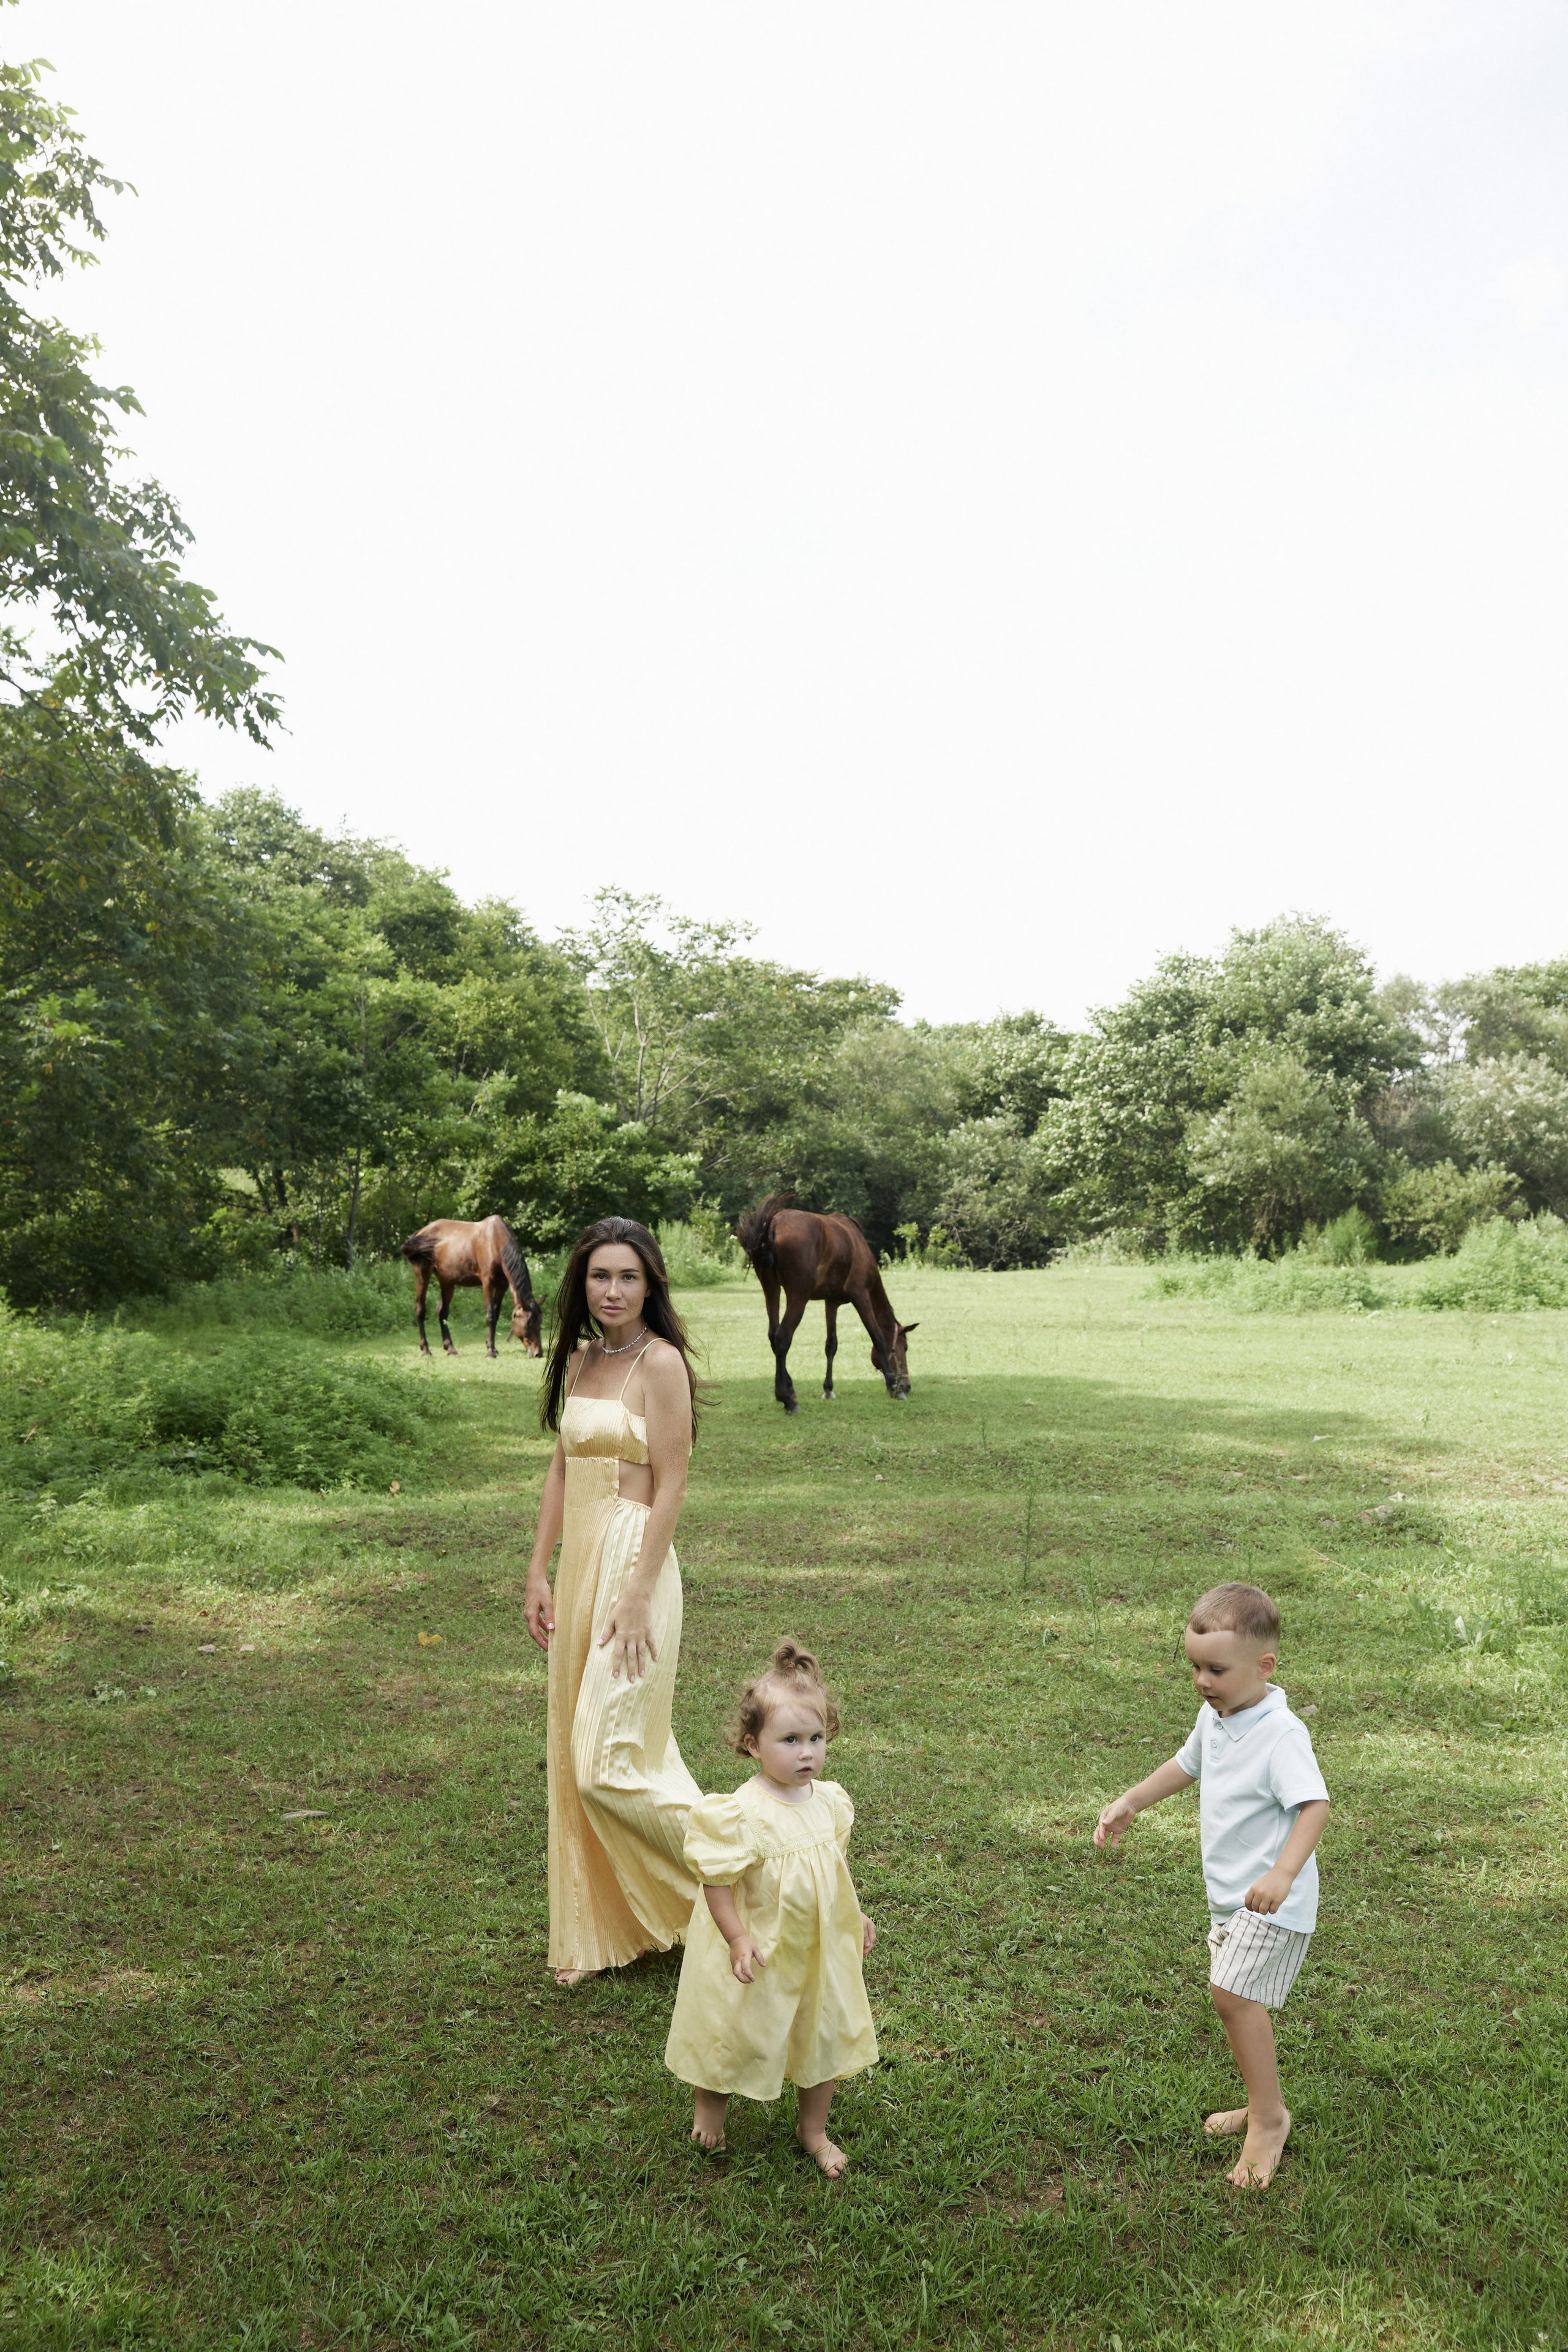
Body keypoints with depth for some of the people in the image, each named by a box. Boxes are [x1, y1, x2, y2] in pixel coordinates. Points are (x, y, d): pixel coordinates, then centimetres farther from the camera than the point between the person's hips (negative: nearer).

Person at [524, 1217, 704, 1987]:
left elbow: (670, 1487, -15)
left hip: (634, 1561, -8)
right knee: (573, 1755, 13)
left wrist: (636, 1598, -18)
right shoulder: (579, 1360, 11)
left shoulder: (661, 1361, -12)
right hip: (578, 1563, 8)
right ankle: (596, 1931, 29)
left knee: (608, 1764, -8)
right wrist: (538, 1572, 11)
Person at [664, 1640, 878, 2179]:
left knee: (827, 2033, 17)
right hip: (760, 1951, -5)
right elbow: (717, 1881, -22)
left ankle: (814, 2129, 41)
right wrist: (739, 1940, -25)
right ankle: (710, 2105, 46)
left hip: (820, 1948, 5)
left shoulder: (829, 1801, -7)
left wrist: (855, 1916, 14)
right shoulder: (743, 1813, -28)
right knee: (735, 2033, 14)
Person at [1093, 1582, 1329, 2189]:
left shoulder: (1281, 1734, -24)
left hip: (1271, 1900, -9)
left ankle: (1270, 2119, 0)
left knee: (1232, 1992, -17)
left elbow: (1315, 1805, -34)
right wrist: (1129, 1803, 16)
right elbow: (1187, 1765, 20)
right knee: (1237, 1997, 18)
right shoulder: (1214, 1717, 2)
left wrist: (1283, 1873, -45)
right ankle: (1262, 2106, 35)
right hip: (1229, 1892, 9)